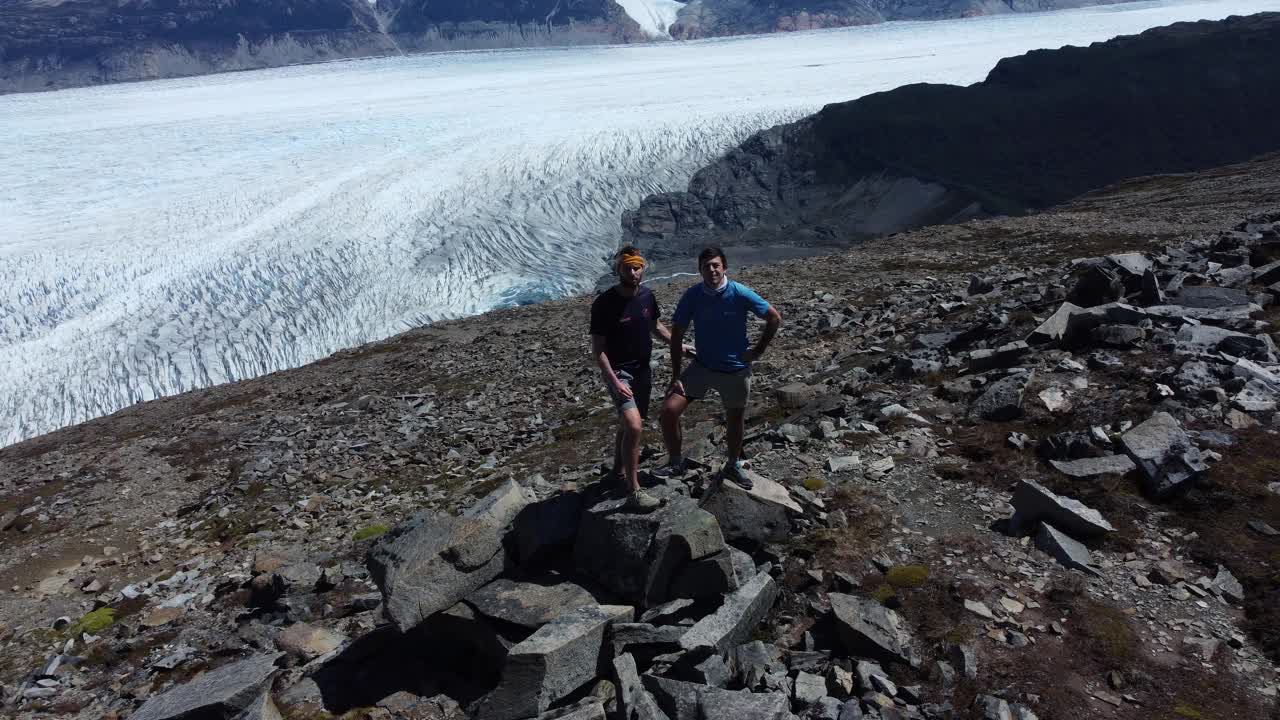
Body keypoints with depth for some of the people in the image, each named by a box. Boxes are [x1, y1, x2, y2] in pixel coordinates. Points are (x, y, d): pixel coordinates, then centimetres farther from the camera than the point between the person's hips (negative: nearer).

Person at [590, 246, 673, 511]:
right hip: (618, 370, -6)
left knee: (628, 424, 20)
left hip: (642, 369, 6)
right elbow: (597, 348, -16)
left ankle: (619, 470, 43)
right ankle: (633, 492, -12)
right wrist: (614, 381, -24)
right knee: (633, 426, -22)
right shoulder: (605, 303, -18)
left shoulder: (647, 295, -1)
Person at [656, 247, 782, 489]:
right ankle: (676, 462, 10)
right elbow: (676, 335, -6)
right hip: (702, 366, 1)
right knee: (669, 409, -12)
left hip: (736, 369, -1)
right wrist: (676, 376, -10)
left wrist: (758, 351, -5)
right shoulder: (692, 296, -12)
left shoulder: (740, 294, -17)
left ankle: (733, 466, 41)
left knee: (735, 421, 14)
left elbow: (774, 318, -5)